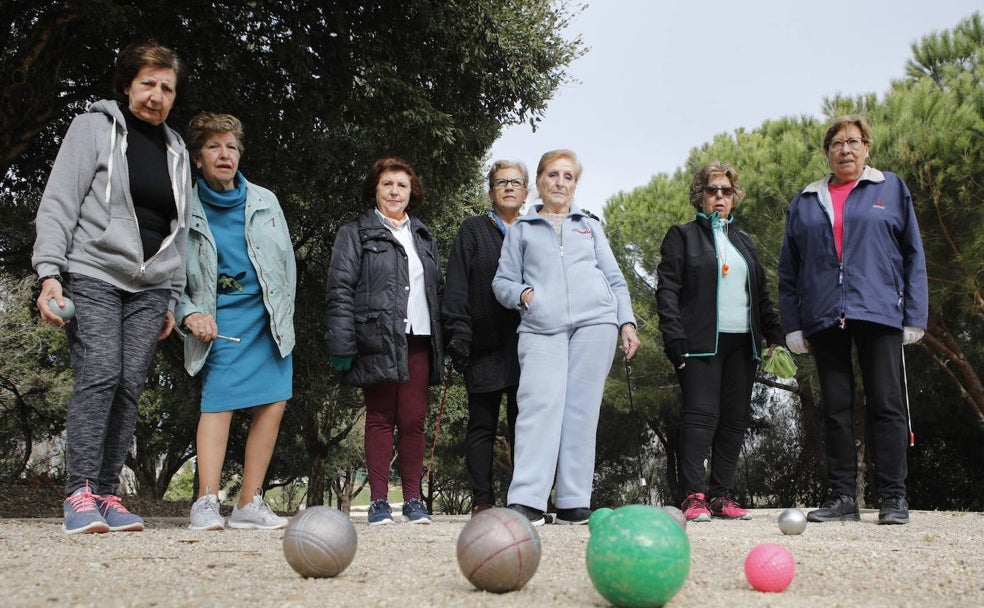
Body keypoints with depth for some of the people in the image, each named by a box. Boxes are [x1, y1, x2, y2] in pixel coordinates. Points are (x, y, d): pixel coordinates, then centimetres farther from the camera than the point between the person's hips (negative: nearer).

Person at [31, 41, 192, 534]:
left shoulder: (176, 151, 20)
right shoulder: (93, 128, 5)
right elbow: (58, 204, -2)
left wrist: (172, 298, 15)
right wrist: (49, 273, -13)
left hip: (149, 289, 4)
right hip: (92, 276, -4)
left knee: (130, 386, -3)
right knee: (99, 375, -17)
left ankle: (106, 494, 1)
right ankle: (79, 494, -14)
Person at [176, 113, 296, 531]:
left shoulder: (264, 201, 13)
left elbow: (286, 261, 17)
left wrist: (282, 316, 9)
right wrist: (189, 313, -10)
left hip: (268, 316, 4)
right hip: (222, 318, -4)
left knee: (273, 404, -3)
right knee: (217, 401, -16)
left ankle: (249, 504, 4)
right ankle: (207, 502, -18)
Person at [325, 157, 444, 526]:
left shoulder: (424, 239, 22)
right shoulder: (355, 235, 7)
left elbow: (438, 291, 21)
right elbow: (340, 291, -1)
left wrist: (444, 344, 11)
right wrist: (341, 346, -11)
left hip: (418, 341, 4)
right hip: (378, 342, -3)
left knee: (414, 420, 1)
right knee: (380, 420, 0)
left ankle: (413, 499, 8)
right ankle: (379, 501, 4)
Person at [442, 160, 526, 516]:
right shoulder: (473, 231, 10)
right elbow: (456, 286, 2)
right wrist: (458, 333, -10)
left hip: (526, 343, 2)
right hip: (485, 343, -2)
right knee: (482, 424, 2)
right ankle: (482, 500, 6)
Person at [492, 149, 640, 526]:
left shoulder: (590, 226, 25)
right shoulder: (522, 230, 21)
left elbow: (614, 279, 20)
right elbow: (502, 282, 17)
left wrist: (627, 321, 7)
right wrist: (522, 293, -5)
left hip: (595, 323, 2)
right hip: (541, 328, -1)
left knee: (582, 410, -4)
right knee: (540, 404, -17)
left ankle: (574, 503, -1)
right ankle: (526, 501, -20)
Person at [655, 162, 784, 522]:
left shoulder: (744, 242, 23)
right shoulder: (683, 236, 7)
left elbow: (761, 292, 23)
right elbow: (667, 288, -3)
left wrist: (773, 332, 9)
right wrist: (674, 337, -15)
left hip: (742, 343, 6)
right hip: (701, 341, -6)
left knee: (735, 419, 3)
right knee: (701, 415, -13)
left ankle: (721, 495, 8)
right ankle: (694, 497, -13)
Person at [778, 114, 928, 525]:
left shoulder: (892, 189, 10)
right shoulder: (805, 202, 15)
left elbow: (913, 256, 6)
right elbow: (788, 270, 13)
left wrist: (915, 316, -2)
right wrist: (792, 325, 4)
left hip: (878, 312, -2)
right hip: (824, 319, 3)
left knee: (886, 405, -3)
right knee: (835, 409, 4)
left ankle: (894, 497, 3)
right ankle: (842, 497, 10)